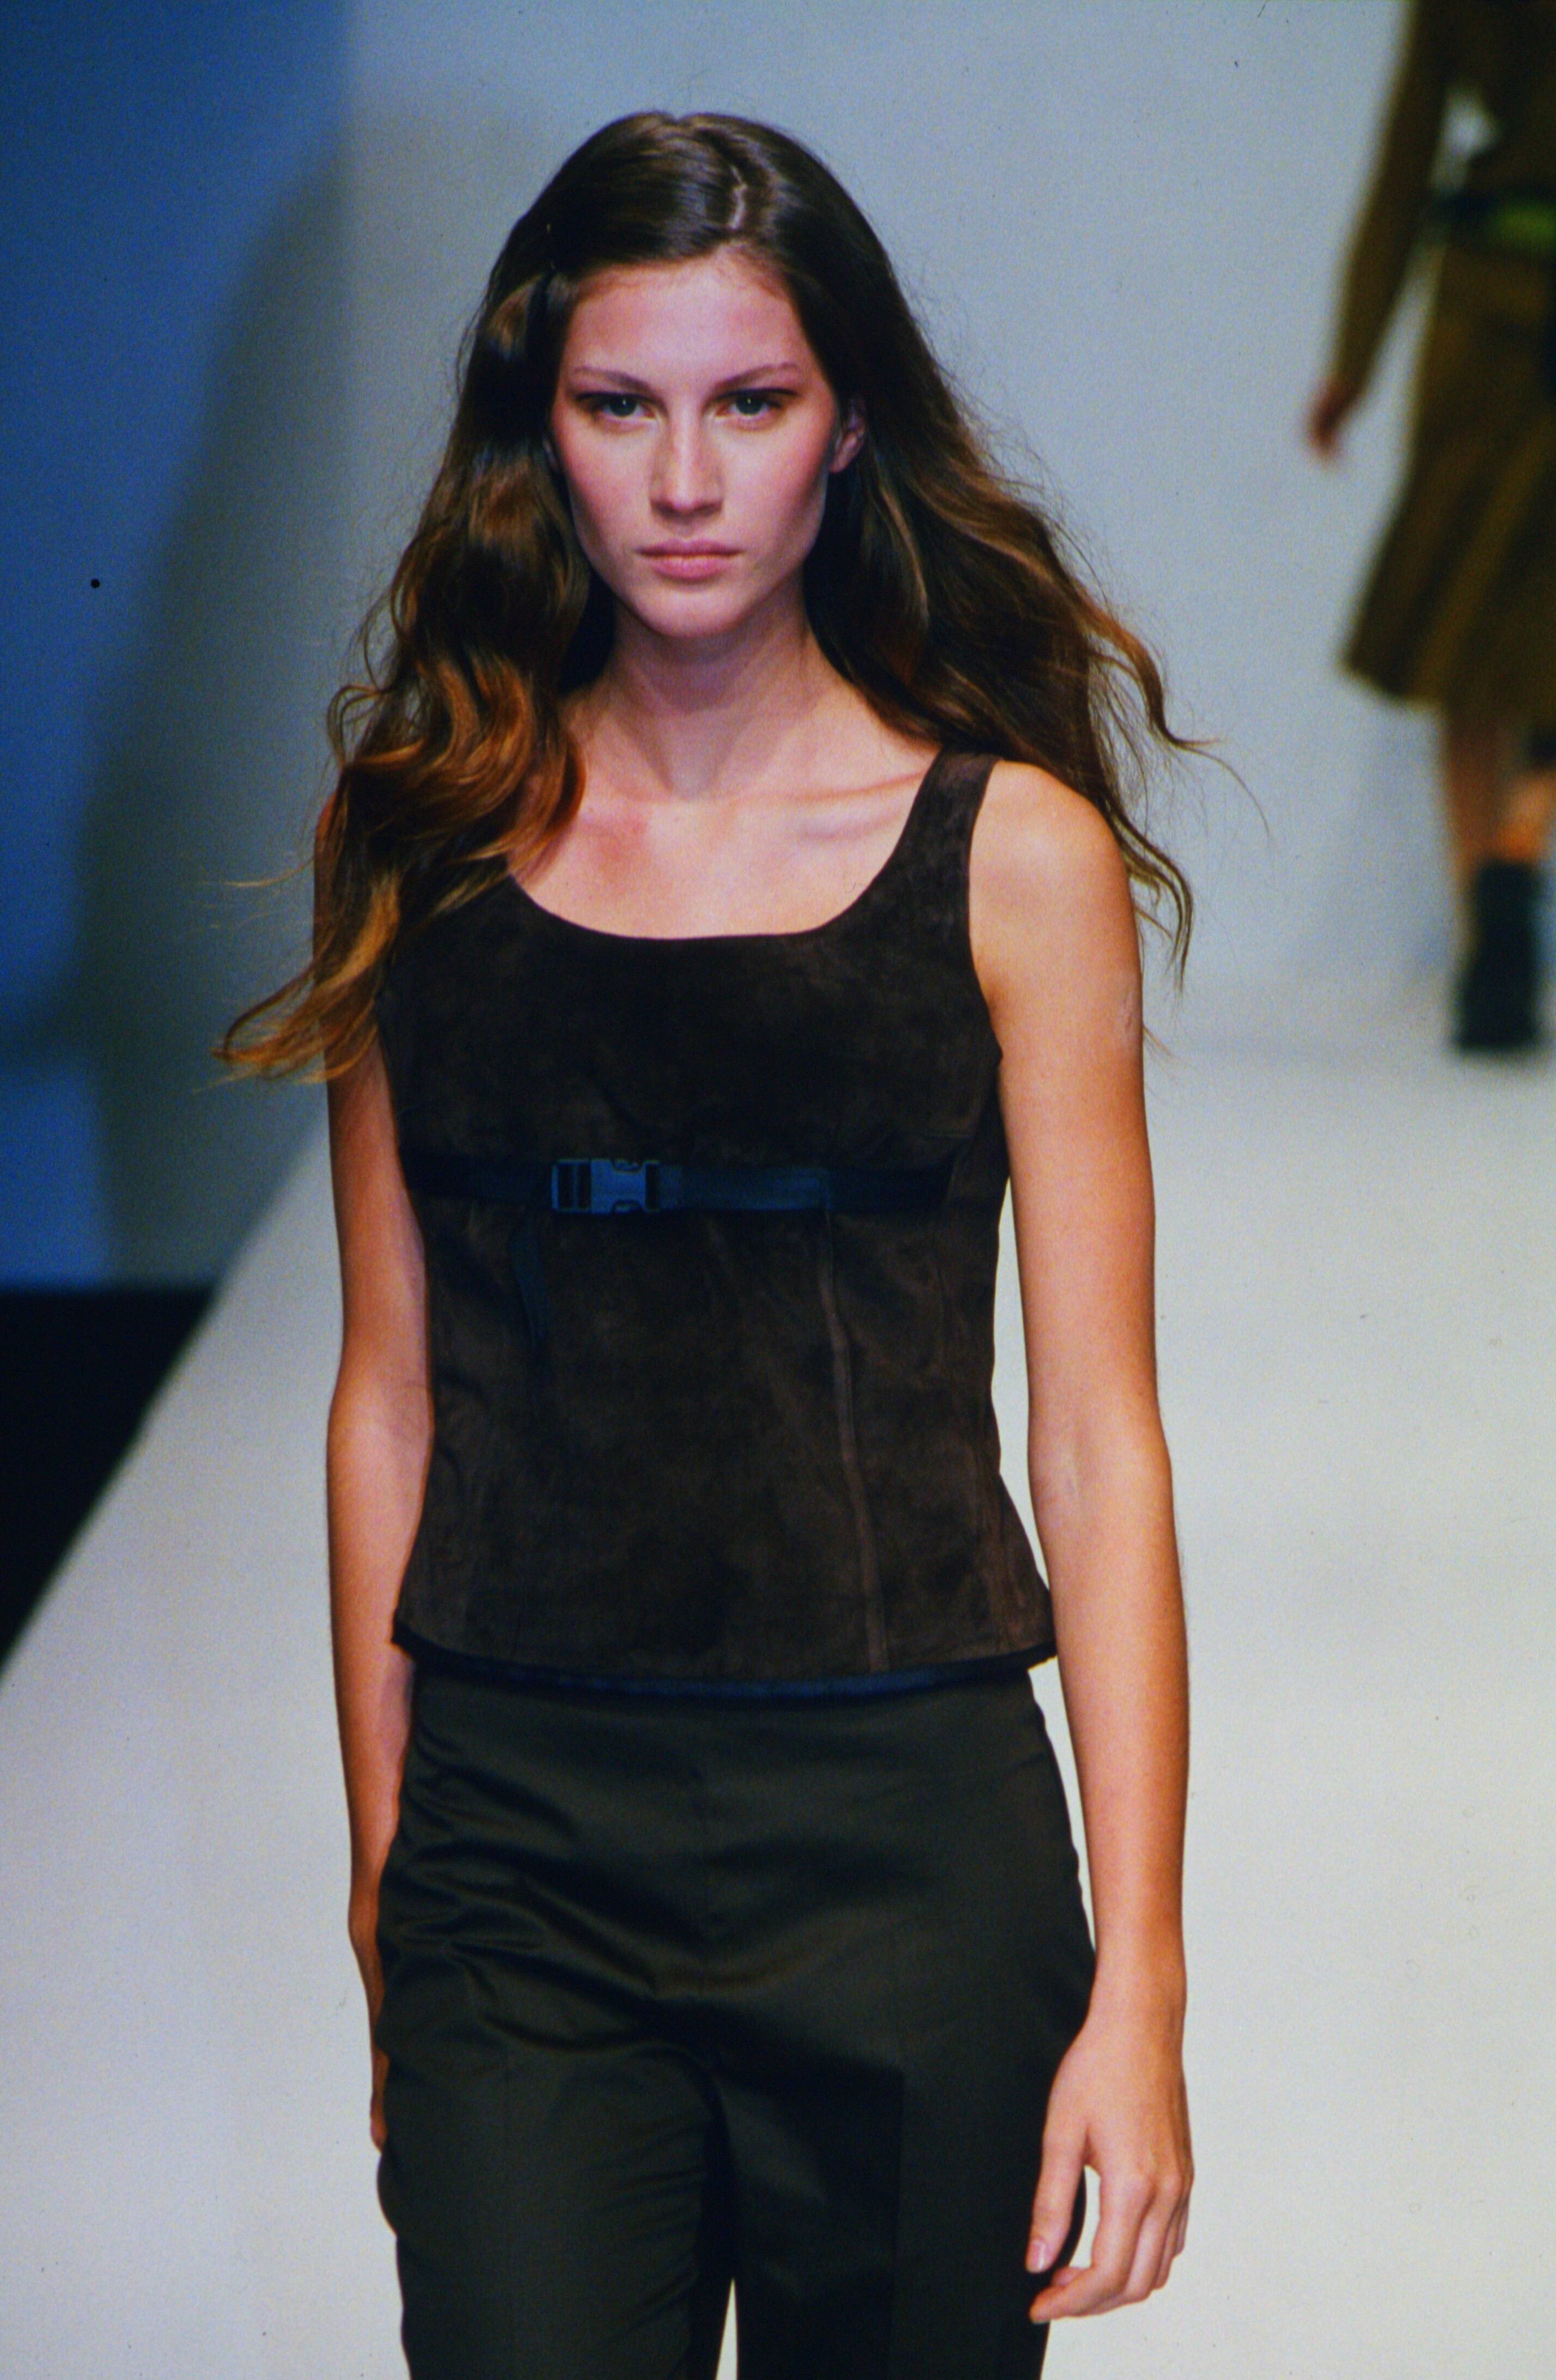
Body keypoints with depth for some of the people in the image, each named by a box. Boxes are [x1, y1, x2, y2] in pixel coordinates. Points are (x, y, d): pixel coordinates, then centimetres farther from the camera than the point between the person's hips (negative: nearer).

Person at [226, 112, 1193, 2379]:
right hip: (519, 1839, 1)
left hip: (906, 1837, -1)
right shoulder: (435, 840, 5)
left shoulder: (1011, 849, -1)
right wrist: (382, 1866, 8)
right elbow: (391, 1397, 9)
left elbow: (1098, 1441, -3)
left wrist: (1139, 1977, -7)